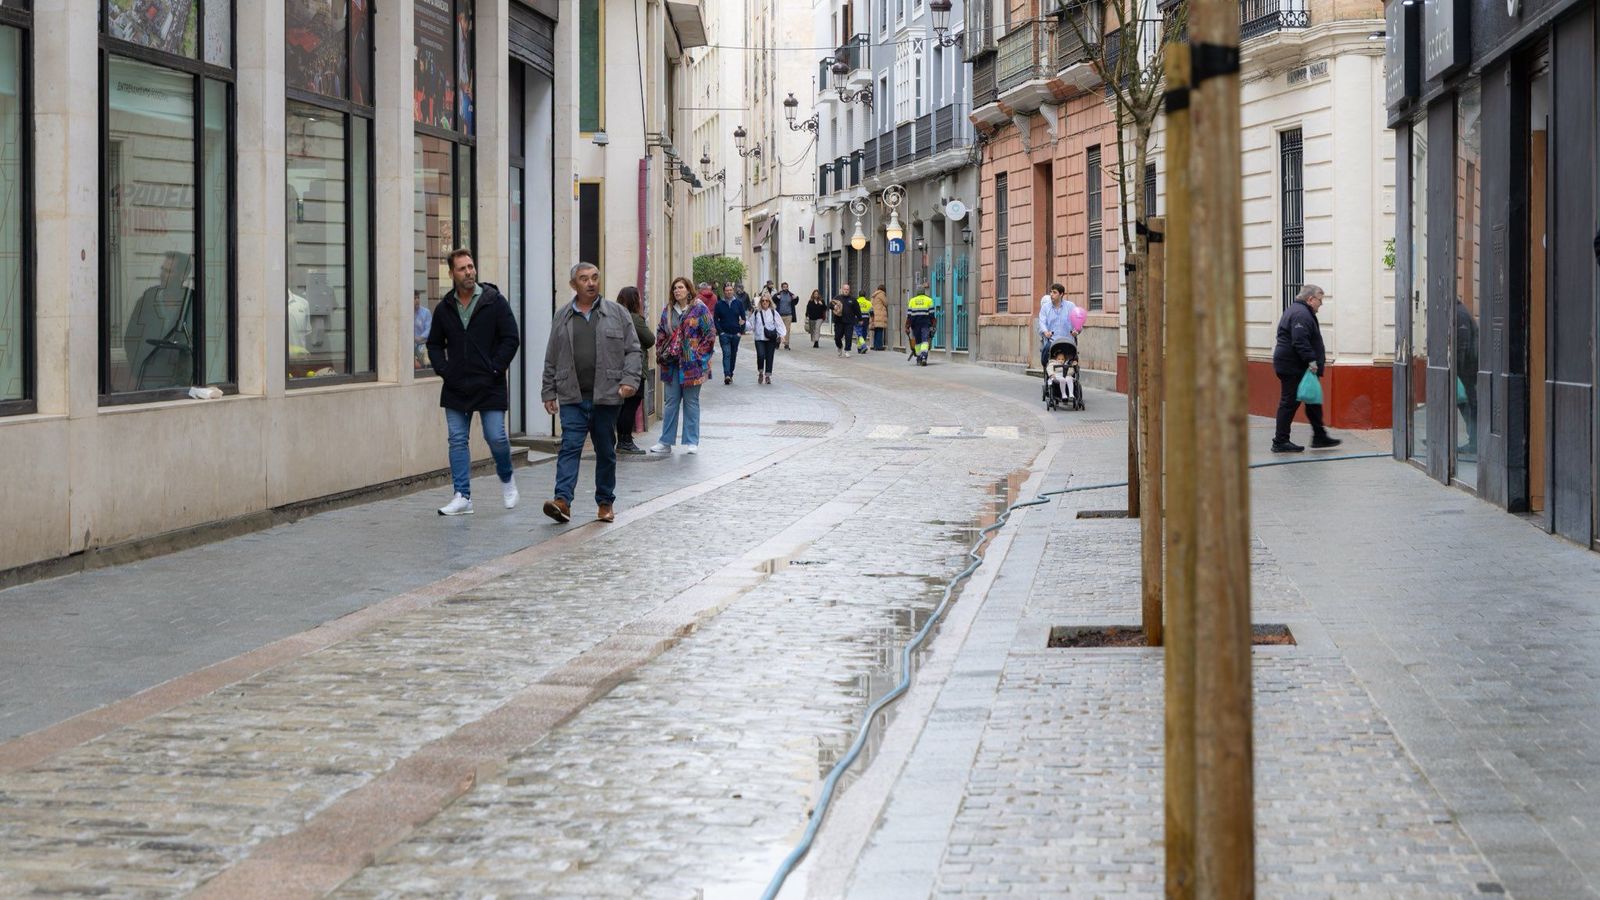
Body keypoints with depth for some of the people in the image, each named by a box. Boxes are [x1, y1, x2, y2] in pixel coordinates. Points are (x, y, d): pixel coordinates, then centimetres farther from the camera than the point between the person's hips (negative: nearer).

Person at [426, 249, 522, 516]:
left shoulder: (495, 302, -4)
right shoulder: (444, 308, 7)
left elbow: (511, 340, -4)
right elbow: (434, 344, 18)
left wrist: (495, 370, -9)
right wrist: (443, 370, 3)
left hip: (490, 386, -4)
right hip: (456, 388, 4)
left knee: (496, 438, -5)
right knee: (457, 441, 2)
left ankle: (507, 479, 24)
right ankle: (462, 497, 6)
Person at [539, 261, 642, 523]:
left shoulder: (617, 314, 5)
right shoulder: (562, 318, 10)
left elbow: (633, 351, 4)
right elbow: (551, 360, 13)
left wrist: (629, 380, -10)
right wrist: (549, 392, 10)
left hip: (606, 396, 0)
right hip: (572, 397, 0)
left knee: (606, 451, 9)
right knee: (570, 447, -11)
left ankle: (606, 502, 19)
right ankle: (562, 501, -19)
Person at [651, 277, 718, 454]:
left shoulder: (699, 309, -4)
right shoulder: (668, 310, 10)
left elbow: (710, 333, -6)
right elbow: (660, 334, 16)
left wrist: (700, 355, -9)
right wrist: (661, 355, 6)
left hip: (691, 364, -4)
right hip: (671, 363, 4)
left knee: (691, 402, 3)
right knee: (670, 402, 7)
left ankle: (691, 442, 10)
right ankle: (666, 442, 11)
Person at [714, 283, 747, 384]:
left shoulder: (738, 303, 5)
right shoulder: (719, 304, 1)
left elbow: (743, 318, 7)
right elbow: (715, 319, 2)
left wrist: (741, 331, -1)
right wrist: (720, 332, -7)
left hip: (736, 334, 2)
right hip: (724, 334, -2)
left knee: (733, 355, 9)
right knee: (726, 353, -14)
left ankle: (730, 374, 20)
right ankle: (727, 375, -24)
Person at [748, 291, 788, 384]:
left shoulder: (773, 312, 3)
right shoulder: (757, 312, 6)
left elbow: (779, 324, 1)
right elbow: (751, 324, 11)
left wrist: (782, 335, -9)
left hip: (771, 339, 0)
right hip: (759, 338, 0)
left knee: (769, 357, 2)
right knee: (761, 355, -16)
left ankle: (768, 376, 14)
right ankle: (760, 373, 6)